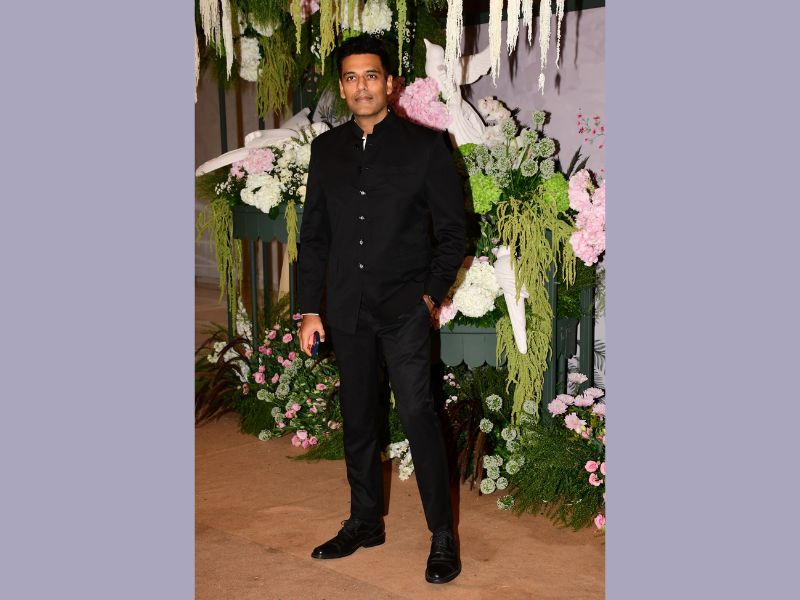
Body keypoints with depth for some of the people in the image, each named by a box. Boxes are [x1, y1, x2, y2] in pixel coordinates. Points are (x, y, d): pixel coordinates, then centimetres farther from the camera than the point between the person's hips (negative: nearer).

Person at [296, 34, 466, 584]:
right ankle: (366, 523, 27)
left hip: (405, 307, -4)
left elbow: (453, 230, 1)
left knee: (417, 413, -10)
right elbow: (314, 234, 11)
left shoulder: (425, 145, -1)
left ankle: (444, 537, 1)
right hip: (348, 310, 4)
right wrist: (310, 308, 6)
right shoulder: (326, 149, 9)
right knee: (358, 420, 12)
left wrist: (433, 294, -7)